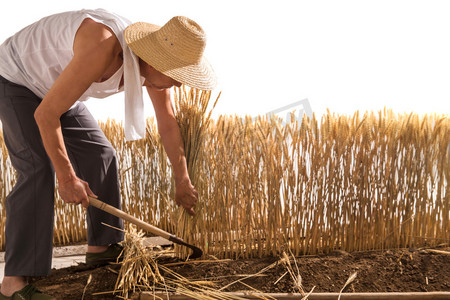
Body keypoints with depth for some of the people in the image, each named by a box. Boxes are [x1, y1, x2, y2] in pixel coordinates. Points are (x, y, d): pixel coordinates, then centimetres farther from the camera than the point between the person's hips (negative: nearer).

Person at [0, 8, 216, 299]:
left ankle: (101, 246, 16)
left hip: (54, 86, 8)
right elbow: (45, 114, -35)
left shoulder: (155, 59, -15)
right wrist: (67, 178, -27)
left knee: (100, 156, 3)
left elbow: (168, 124, -2)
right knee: (39, 169, -22)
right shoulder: (104, 49, -41)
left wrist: (183, 182, 5)